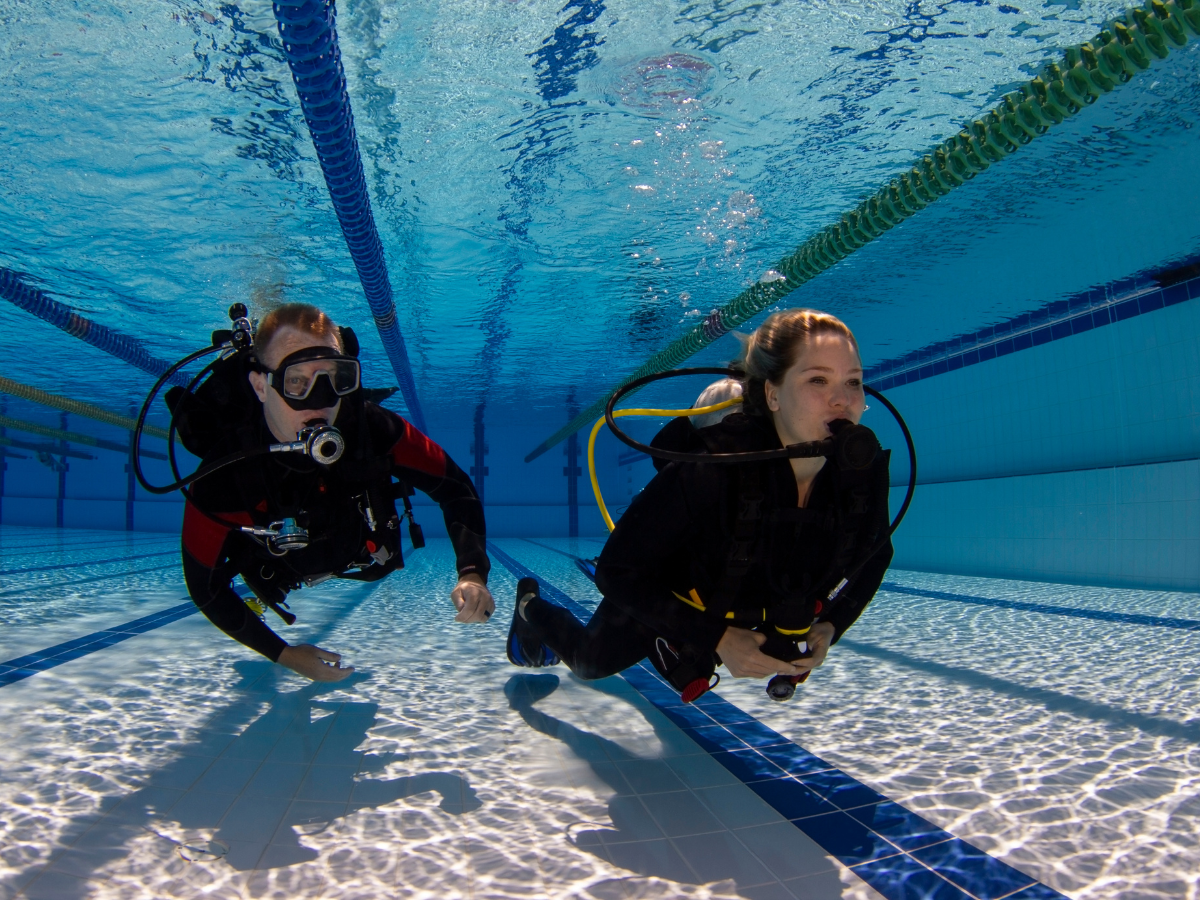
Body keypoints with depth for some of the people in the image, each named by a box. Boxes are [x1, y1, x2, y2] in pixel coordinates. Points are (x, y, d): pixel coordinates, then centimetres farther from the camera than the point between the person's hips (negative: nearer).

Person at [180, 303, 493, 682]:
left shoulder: (372, 428, -41)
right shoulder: (221, 480, -42)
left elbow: (456, 488, -28)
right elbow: (204, 587, -27)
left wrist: (473, 574, -42)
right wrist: (284, 654, -27)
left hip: (360, 549, 1)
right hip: (283, 571, -1)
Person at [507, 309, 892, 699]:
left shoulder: (865, 468, -27)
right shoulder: (713, 465, -42)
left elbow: (875, 555, -3)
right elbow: (616, 570, -33)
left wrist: (831, 625, -16)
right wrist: (716, 639, -34)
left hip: (756, 616, 5)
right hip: (662, 606, -4)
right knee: (589, 661, 25)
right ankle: (531, 607, 54)